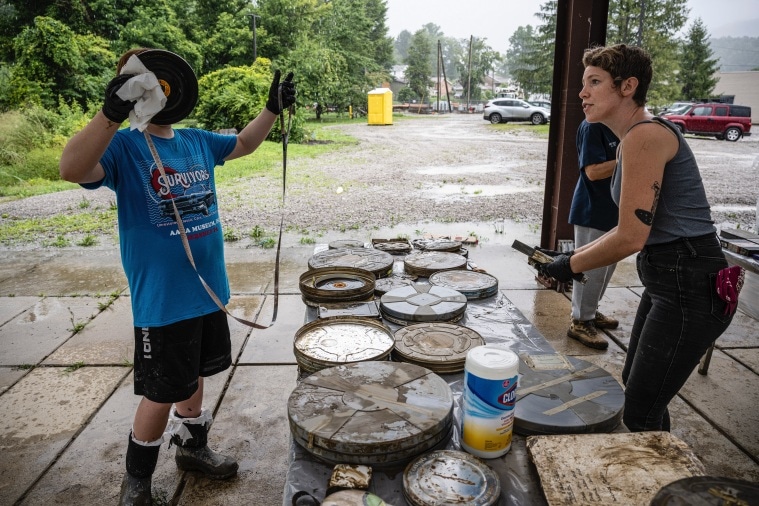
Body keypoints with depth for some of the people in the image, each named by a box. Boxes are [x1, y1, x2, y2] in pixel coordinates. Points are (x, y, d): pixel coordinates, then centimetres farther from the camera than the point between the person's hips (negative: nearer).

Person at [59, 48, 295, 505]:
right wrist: (111, 114, -46)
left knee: (194, 375, 22)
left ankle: (193, 447, 45)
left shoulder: (197, 141, 5)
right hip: (161, 301, -6)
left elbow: (244, 144, 21)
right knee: (161, 394, 6)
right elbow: (73, 170, -32)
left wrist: (273, 109, 9)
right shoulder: (124, 147, -13)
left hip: (209, 290, 6)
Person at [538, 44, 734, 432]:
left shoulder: (644, 135, -18)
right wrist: (575, 257, 11)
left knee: (640, 415, 0)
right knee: (635, 384, 24)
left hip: (690, 286, -10)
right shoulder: (634, 138, 12)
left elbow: (631, 238, -21)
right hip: (666, 278, 10)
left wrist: (571, 265, -8)